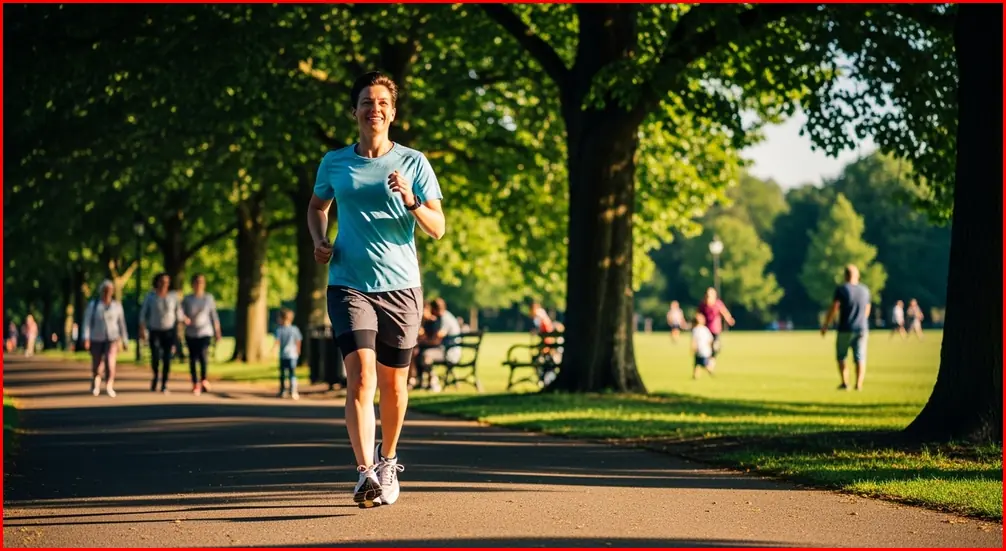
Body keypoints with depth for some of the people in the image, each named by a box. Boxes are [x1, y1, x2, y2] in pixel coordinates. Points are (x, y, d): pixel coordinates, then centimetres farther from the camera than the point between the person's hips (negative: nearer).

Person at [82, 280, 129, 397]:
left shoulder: (117, 306, 7)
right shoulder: (93, 305, 0)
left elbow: (121, 324, 13)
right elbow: (87, 322, -6)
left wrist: (125, 341, 14)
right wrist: (86, 338, -17)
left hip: (112, 339, 0)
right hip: (96, 339, 0)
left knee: (110, 362, -21)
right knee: (96, 365, 8)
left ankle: (109, 386, -7)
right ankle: (95, 385, 37)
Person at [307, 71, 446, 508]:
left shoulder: (413, 163, 2)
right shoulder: (334, 163, 6)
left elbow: (437, 229, -1)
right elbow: (317, 205, 25)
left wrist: (412, 202, -20)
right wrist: (319, 241, 6)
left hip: (400, 286, 1)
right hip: (349, 285, 0)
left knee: (393, 384, 11)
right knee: (360, 377, -18)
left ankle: (387, 460, 35)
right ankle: (366, 474, -25)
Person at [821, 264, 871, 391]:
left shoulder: (841, 289, -8)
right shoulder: (865, 290, 6)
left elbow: (834, 309, -10)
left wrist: (825, 325, -2)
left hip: (845, 329, -3)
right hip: (862, 328, 3)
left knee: (841, 357, 10)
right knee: (860, 358, 3)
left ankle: (845, 383, 2)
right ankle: (859, 384, -6)